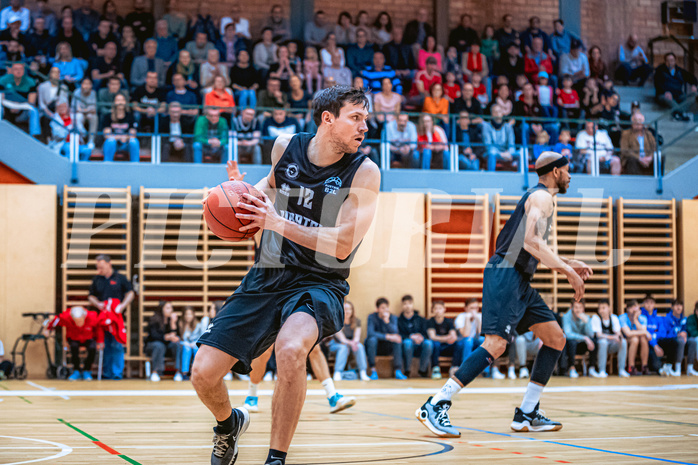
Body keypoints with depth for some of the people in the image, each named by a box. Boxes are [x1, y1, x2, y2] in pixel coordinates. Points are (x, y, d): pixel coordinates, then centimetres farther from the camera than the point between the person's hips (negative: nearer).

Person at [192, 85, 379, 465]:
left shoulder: (364, 172, -11)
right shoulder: (286, 147, 1)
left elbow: (342, 245, -19)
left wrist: (279, 223, -28)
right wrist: (247, 190, 6)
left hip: (319, 284, -4)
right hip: (267, 277, 4)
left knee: (290, 348, -37)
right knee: (203, 374, -4)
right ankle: (229, 424, 33)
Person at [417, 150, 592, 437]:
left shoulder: (538, 197, 25)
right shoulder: (541, 197, -7)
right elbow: (531, 242, -22)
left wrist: (566, 264, 25)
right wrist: (568, 272, -17)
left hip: (519, 280, 11)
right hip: (505, 275, -11)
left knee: (556, 338, 10)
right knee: (495, 345, -20)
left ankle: (527, 415, 10)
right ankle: (435, 407, -19)